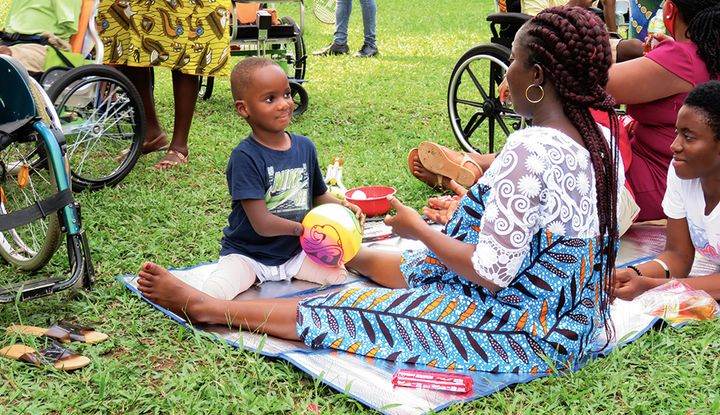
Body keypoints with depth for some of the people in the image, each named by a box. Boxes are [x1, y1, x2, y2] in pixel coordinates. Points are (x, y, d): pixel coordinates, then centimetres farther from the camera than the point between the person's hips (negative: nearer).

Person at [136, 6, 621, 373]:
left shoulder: (530, 150, -30)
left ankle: (201, 306, 17)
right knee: (394, 264, 28)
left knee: (343, 310, 2)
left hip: (526, 333, -8)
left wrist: (418, 228, -12)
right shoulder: (604, 141, -2)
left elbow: (490, 273, -28)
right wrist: (464, 215, 17)